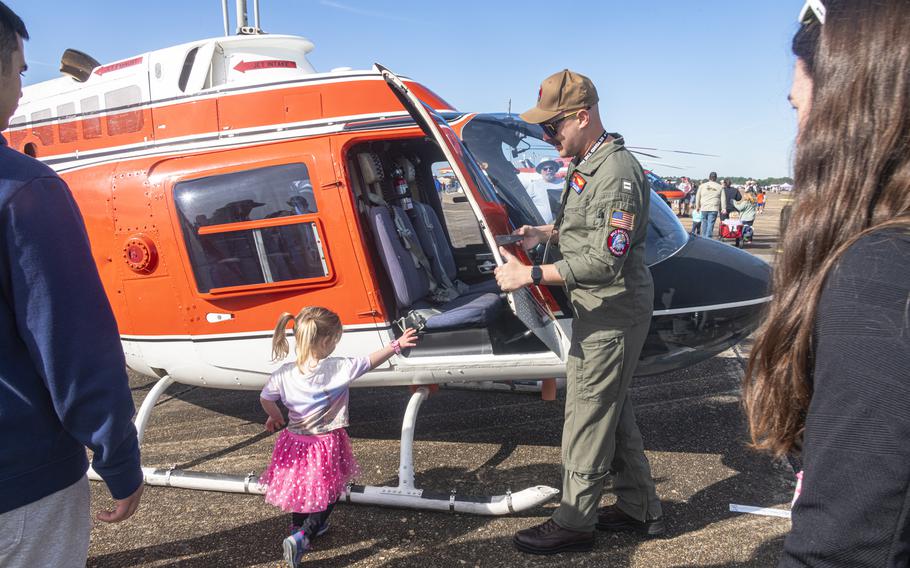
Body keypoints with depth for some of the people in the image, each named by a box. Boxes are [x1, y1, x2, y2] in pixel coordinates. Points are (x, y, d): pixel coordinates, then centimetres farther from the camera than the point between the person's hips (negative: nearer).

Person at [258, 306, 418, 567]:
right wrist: (396, 345, 5)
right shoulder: (339, 368, -21)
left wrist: (274, 416, 26)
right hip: (327, 445, -4)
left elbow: (265, 399, 5)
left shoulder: (284, 374, -12)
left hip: (295, 442, 4)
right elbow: (371, 361, -9)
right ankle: (302, 536, -3)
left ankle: (299, 525, 47)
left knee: (299, 486, 29)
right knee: (327, 494, 14)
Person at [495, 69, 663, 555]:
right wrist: (546, 233, 9)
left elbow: (605, 262, -27)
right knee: (613, 411, 19)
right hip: (597, 309, 10)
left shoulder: (617, 174, -21)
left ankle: (573, 523, 18)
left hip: (613, 314, -10)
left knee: (586, 421, 1)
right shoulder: (585, 164, 11)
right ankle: (639, 510, 35)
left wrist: (531, 275, -26)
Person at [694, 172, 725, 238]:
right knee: (710, 224, -3)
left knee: (704, 222, 13)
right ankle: (708, 238, -8)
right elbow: (723, 199, 3)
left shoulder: (702, 186, 6)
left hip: (704, 208, 2)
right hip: (714, 209, -1)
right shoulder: (720, 187, 4)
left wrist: (697, 206, 18)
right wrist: (723, 208, 6)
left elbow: (697, 197, 10)